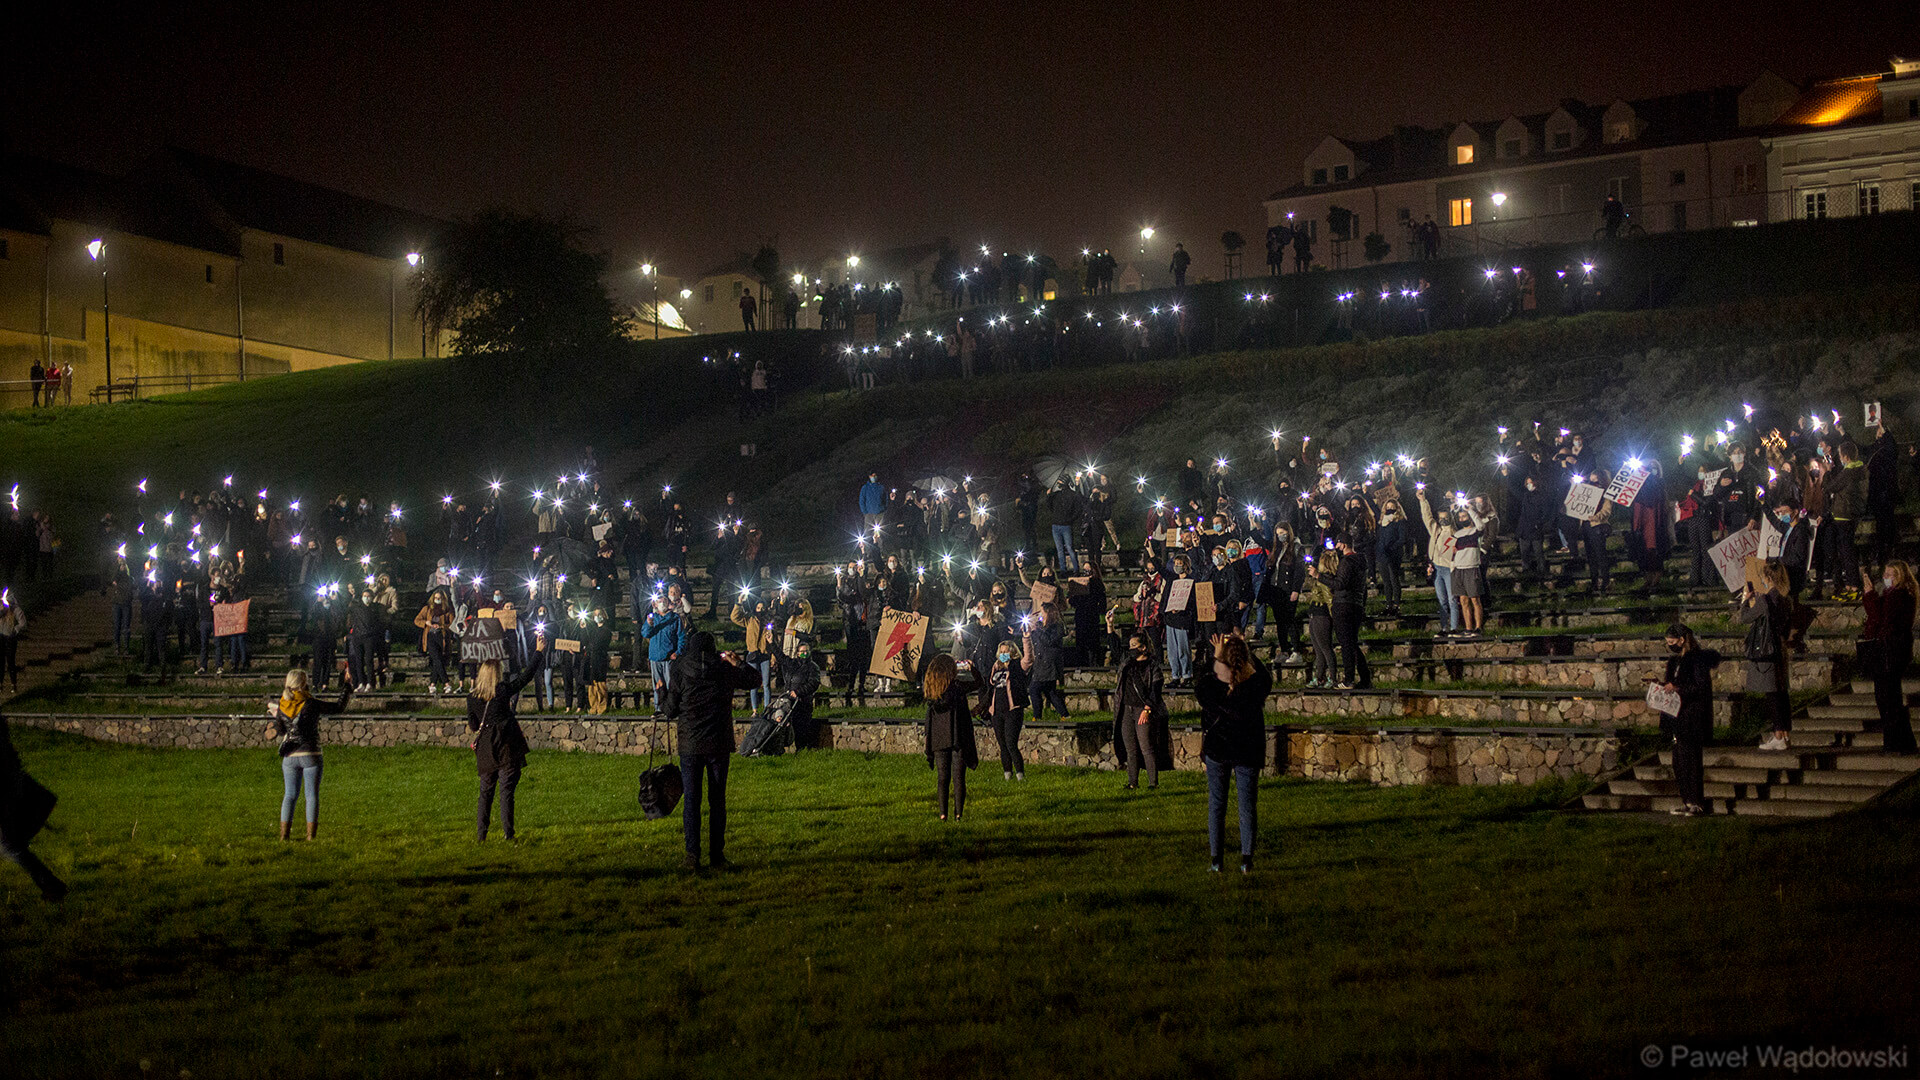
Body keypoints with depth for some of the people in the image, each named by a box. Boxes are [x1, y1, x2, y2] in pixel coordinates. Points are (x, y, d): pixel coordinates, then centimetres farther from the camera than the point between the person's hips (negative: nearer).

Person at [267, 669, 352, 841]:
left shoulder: (282, 706, 0)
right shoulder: (312, 704, -12)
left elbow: (280, 732, 10)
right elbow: (339, 707, -3)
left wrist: (275, 716, 29)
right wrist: (348, 687, 10)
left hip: (290, 756, 4)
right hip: (310, 755, -4)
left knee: (290, 795, 12)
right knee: (312, 795, 4)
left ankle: (284, 833, 9)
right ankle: (311, 834, 3)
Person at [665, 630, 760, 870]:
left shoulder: (680, 673, -6)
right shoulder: (725, 671, -3)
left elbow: (671, 710, 1)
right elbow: (755, 680, 14)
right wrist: (738, 663, 29)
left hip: (689, 745, -1)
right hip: (719, 744, 1)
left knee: (691, 800, 5)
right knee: (718, 801, 9)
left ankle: (692, 855, 0)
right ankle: (717, 856, 9)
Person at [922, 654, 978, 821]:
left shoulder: (929, 688, -1)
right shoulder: (957, 686, -13)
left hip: (938, 738, 3)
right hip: (958, 736, -3)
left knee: (942, 776, 10)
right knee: (958, 776, 1)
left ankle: (943, 813, 5)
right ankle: (958, 813, -3)